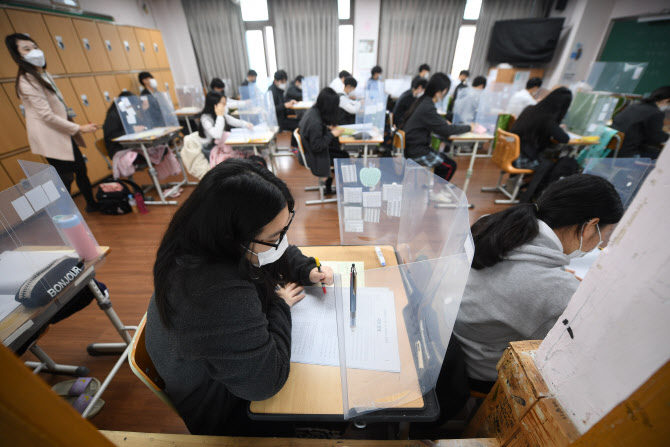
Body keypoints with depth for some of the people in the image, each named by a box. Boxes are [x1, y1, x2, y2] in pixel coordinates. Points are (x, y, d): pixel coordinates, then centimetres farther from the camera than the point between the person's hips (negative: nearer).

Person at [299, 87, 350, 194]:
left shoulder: (313, 110, -2)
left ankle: (329, 186, 15)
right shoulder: (315, 121, -29)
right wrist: (332, 134, -19)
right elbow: (317, 146, -25)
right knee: (344, 158, -4)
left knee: (344, 153, 7)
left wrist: (328, 128, 1)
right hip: (315, 157, -9)